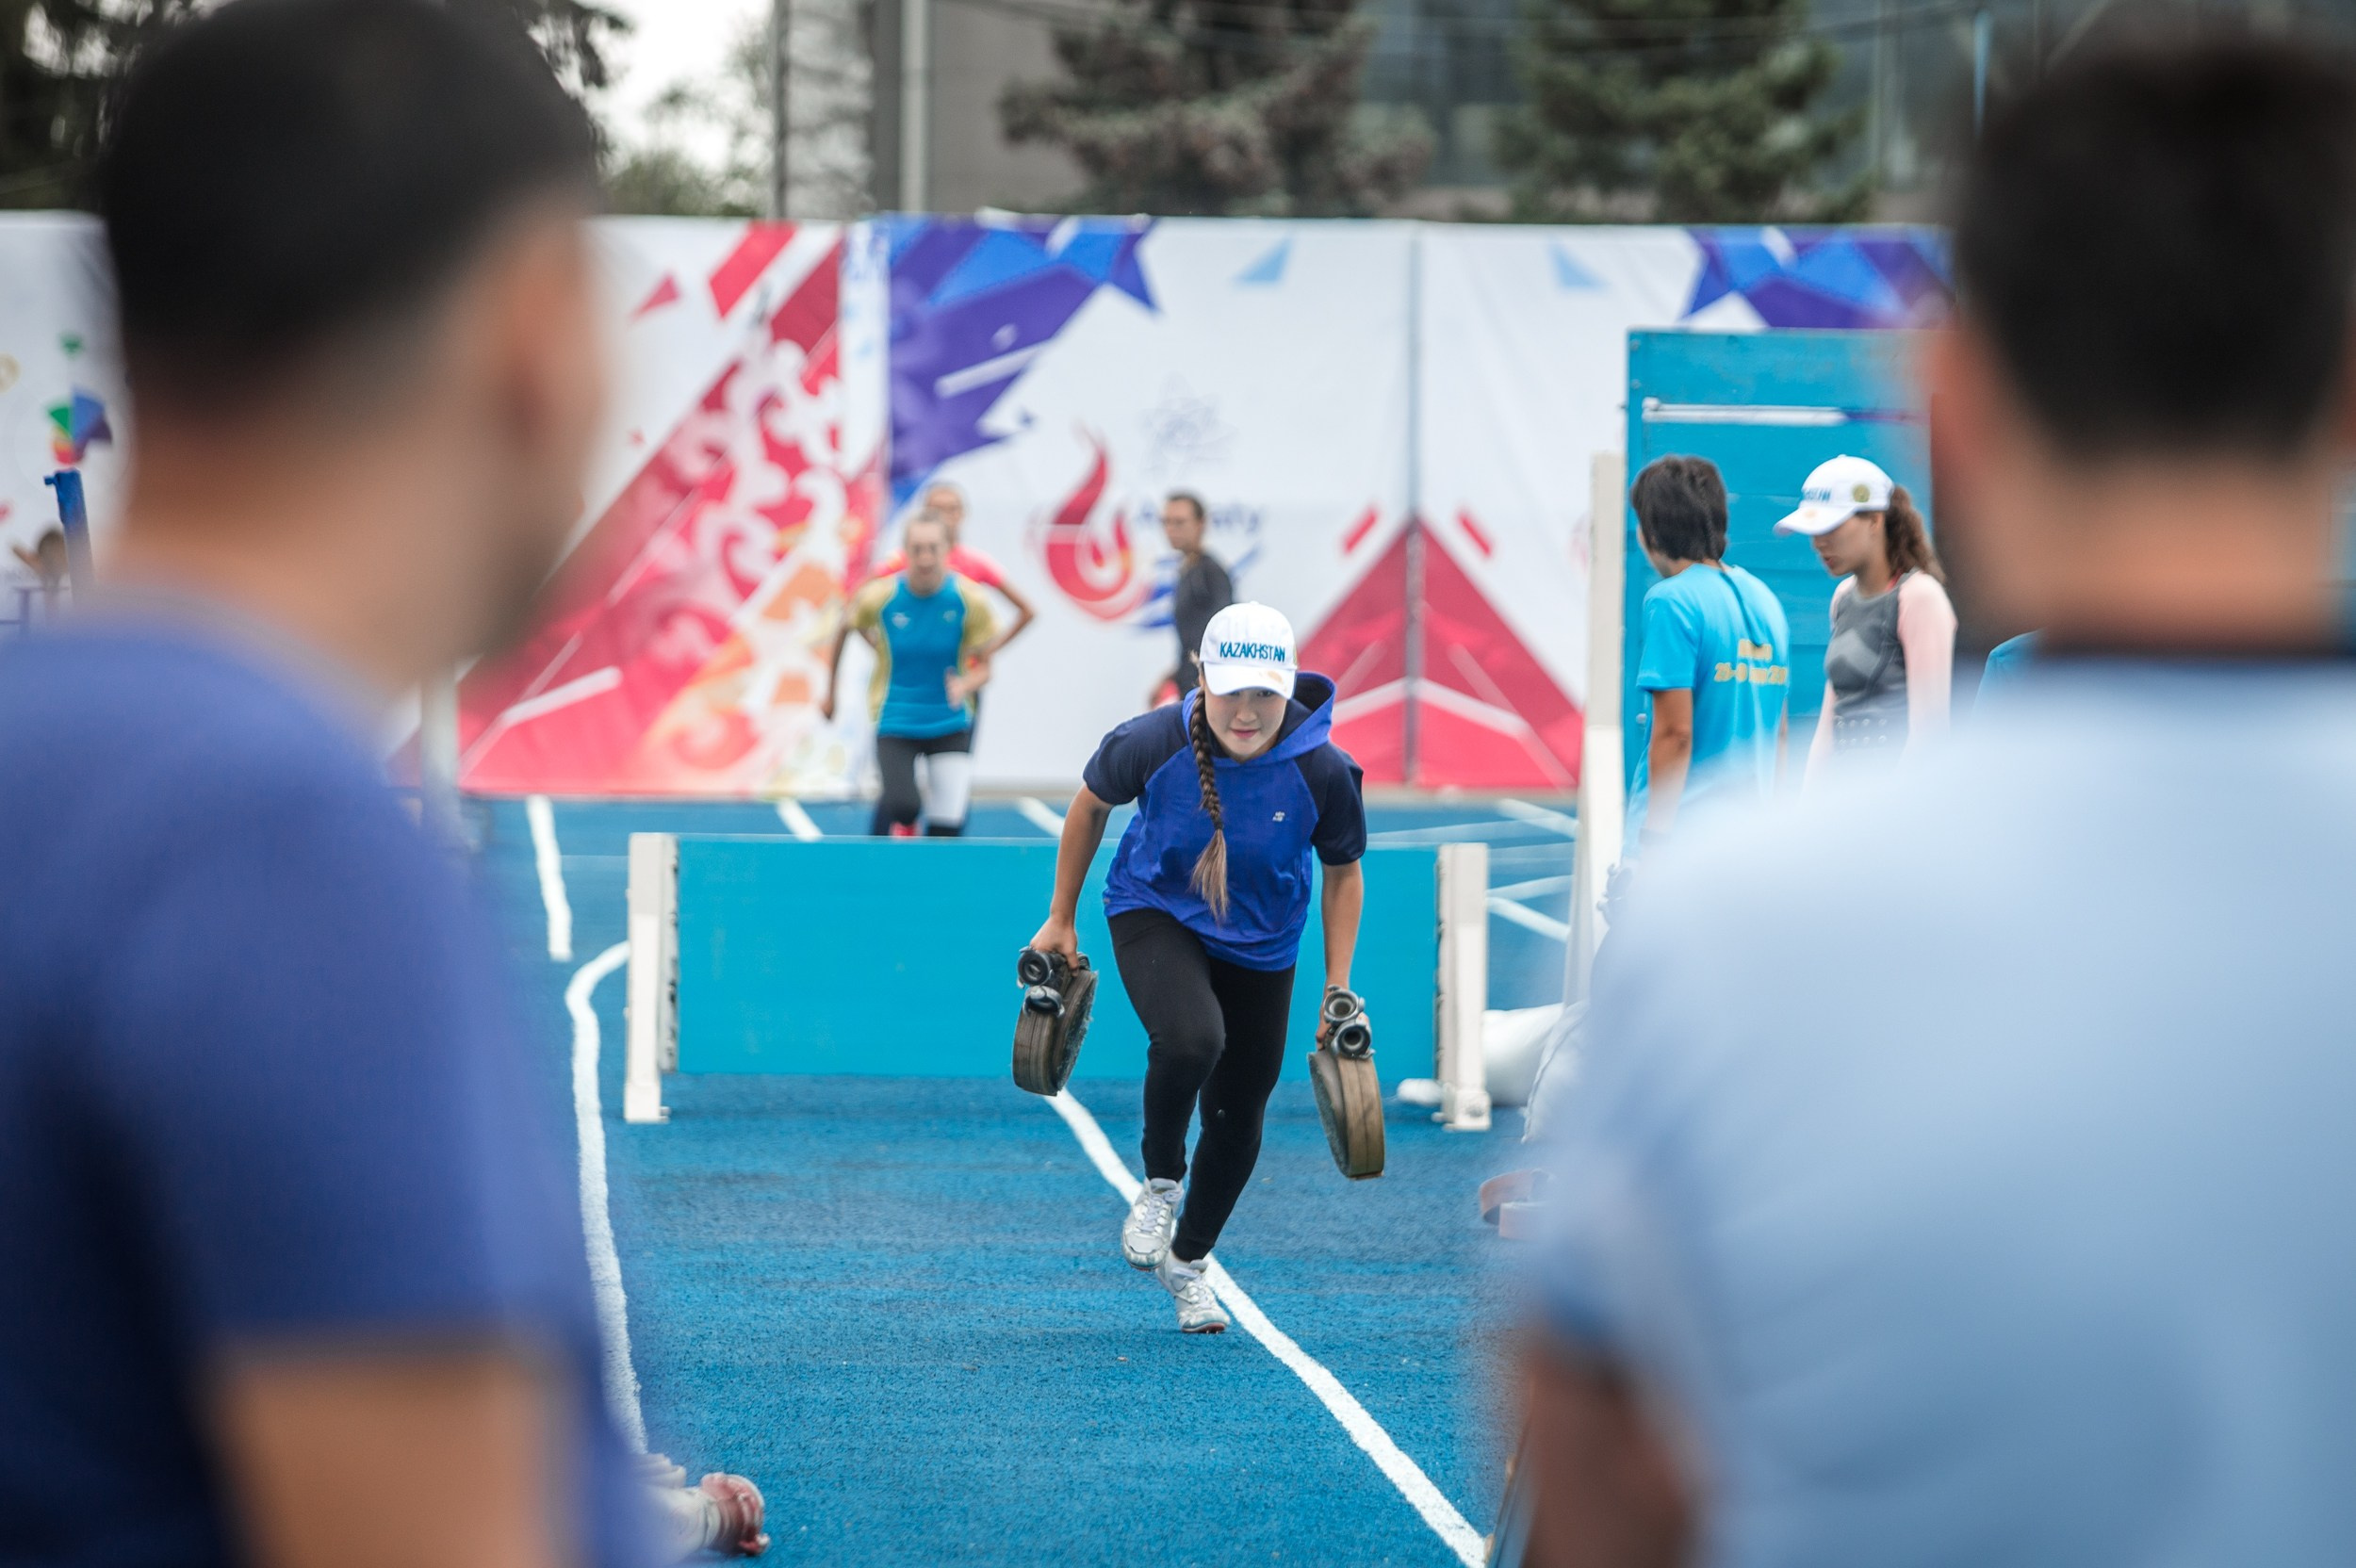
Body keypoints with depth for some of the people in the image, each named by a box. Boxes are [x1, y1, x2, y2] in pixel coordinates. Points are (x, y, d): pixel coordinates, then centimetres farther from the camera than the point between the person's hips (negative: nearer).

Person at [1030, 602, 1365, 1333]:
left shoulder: (1323, 772, -23)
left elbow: (1342, 873, -3)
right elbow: (1092, 803, -2)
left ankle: (1187, 1260, 38)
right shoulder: (1153, 743, -25)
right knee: (1190, 1039, -33)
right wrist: (1061, 920, 5)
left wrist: (1338, 990, -5)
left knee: (1237, 1117, 9)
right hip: (1155, 917, -2)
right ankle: (1160, 1184, -3)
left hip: (1260, 947, 2)